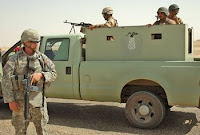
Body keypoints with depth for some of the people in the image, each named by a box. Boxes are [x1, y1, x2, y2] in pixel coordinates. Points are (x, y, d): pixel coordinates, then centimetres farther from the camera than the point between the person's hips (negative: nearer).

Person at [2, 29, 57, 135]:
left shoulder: (42, 57, 3)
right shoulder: (15, 59, -4)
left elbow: (53, 74, 2)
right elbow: (6, 81, -6)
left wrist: (40, 75, -18)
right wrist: (10, 101, -12)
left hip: (37, 100, 2)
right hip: (20, 101, -2)